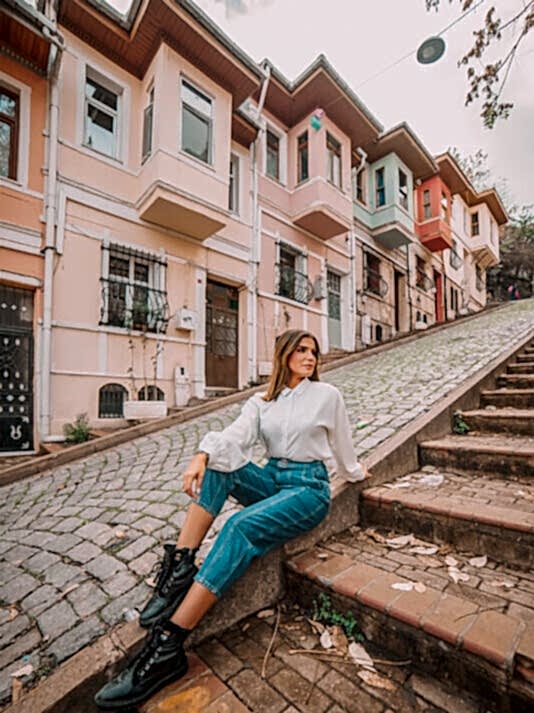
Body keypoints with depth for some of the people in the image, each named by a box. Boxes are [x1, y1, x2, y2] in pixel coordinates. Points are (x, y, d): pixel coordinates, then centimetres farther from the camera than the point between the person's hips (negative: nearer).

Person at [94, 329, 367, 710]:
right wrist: (201, 456, -30)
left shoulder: (327, 394, -2)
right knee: (219, 463, -21)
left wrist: (356, 472, 26)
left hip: (310, 487, -4)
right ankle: (180, 567, -23)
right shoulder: (262, 401, 5)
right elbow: (236, 436, -11)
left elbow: (342, 444, 12)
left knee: (241, 526, -31)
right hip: (271, 479, 5)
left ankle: (168, 646, -29)